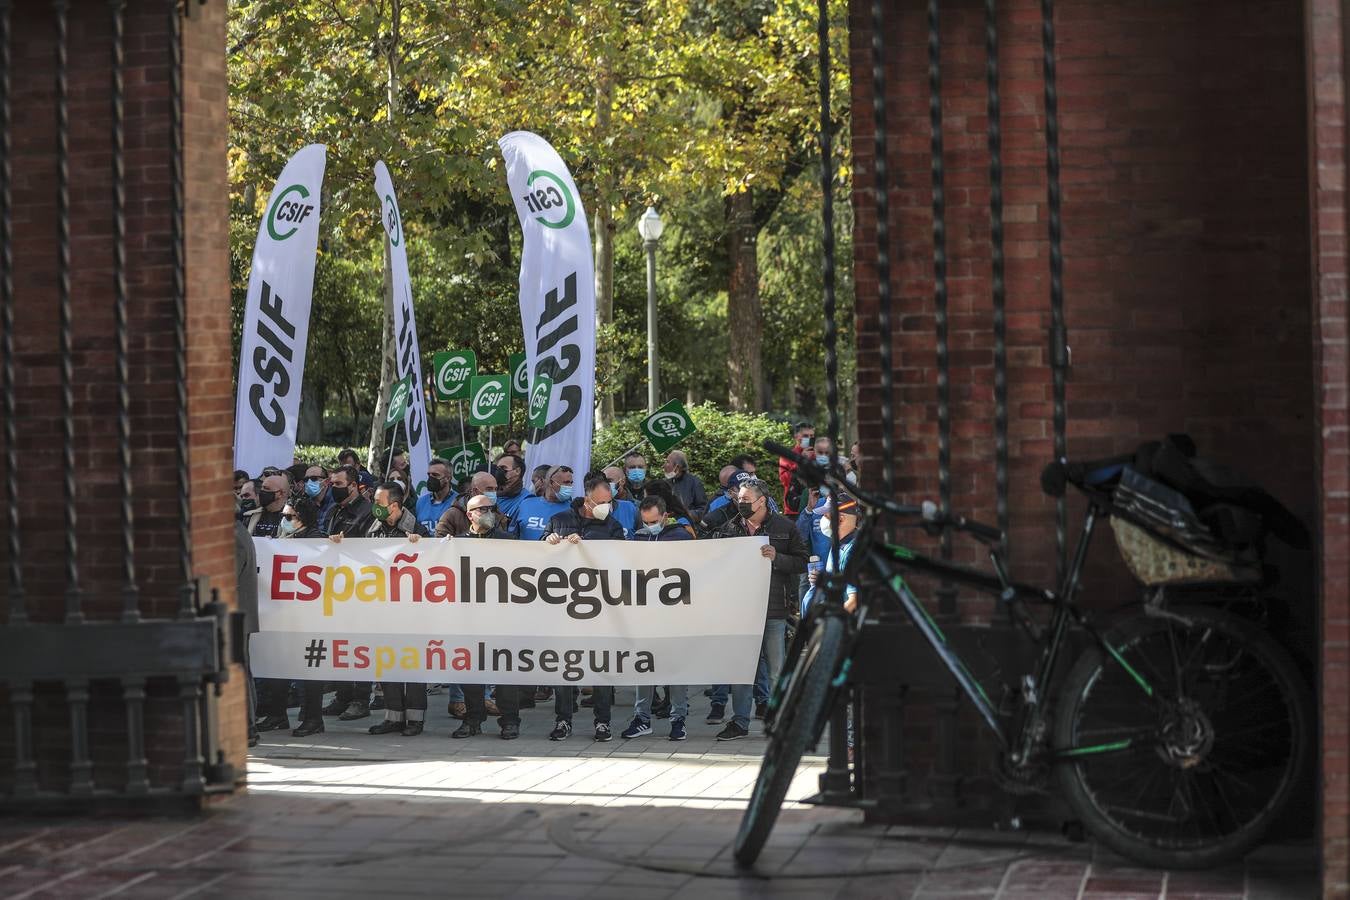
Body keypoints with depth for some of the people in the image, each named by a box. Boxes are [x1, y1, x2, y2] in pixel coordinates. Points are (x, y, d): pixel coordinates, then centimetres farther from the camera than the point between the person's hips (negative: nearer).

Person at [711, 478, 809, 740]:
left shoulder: (784, 528, 1)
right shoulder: (729, 529, 9)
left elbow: (802, 561, -1)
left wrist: (777, 558, -15)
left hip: (774, 609, -3)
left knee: (777, 669, 3)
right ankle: (739, 722, 10)